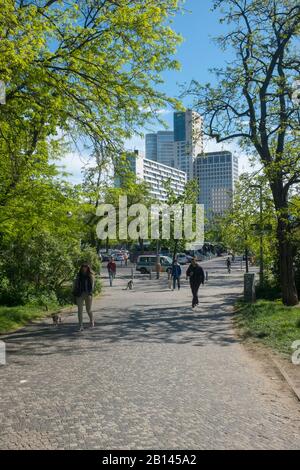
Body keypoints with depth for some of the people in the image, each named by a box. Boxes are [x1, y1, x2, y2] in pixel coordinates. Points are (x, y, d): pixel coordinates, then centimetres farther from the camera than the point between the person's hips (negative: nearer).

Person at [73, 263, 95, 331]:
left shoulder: (90, 276, 2)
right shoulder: (78, 276, 6)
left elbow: (92, 285, -2)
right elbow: (75, 285, 9)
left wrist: (90, 293, -13)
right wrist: (74, 293, 1)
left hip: (88, 294, -1)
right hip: (79, 294, 1)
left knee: (88, 310, 6)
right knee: (80, 310, -2)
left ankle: (92, 321, 34)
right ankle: (81, 326, 4)